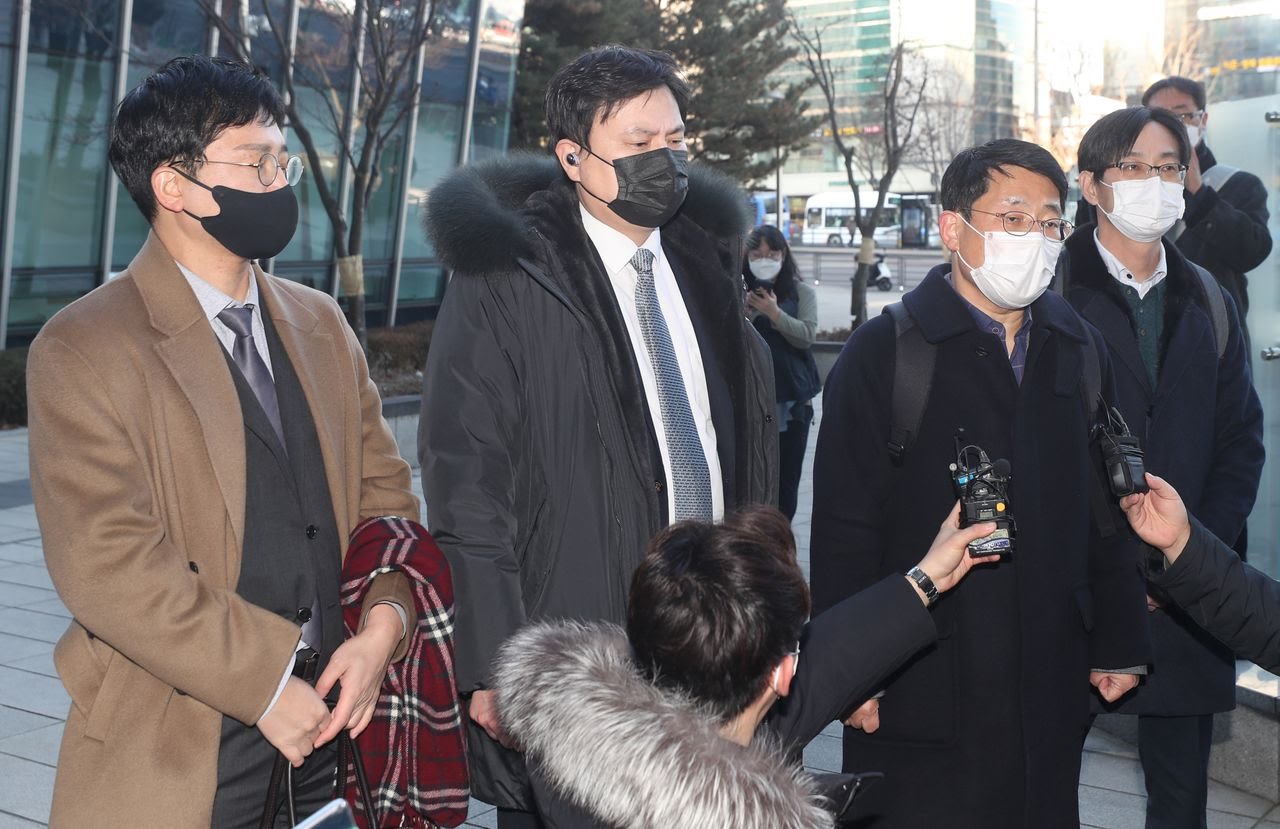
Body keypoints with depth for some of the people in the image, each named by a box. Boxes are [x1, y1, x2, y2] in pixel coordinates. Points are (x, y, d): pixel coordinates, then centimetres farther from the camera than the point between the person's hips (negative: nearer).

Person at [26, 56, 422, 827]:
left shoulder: (321, 323, 9)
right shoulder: (84, 349, -9)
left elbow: (383, 487, 9)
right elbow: (105, 561, -16)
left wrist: (386, 621, -8)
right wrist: (265, 683, -17)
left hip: (332, 718, 5)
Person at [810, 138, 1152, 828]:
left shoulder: (1080, 350, 9)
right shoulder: (882, 352, -8)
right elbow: (844, 530, -10)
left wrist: (1119, 643, 11)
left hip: (1052, 687, 5)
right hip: (920, 690, -4)